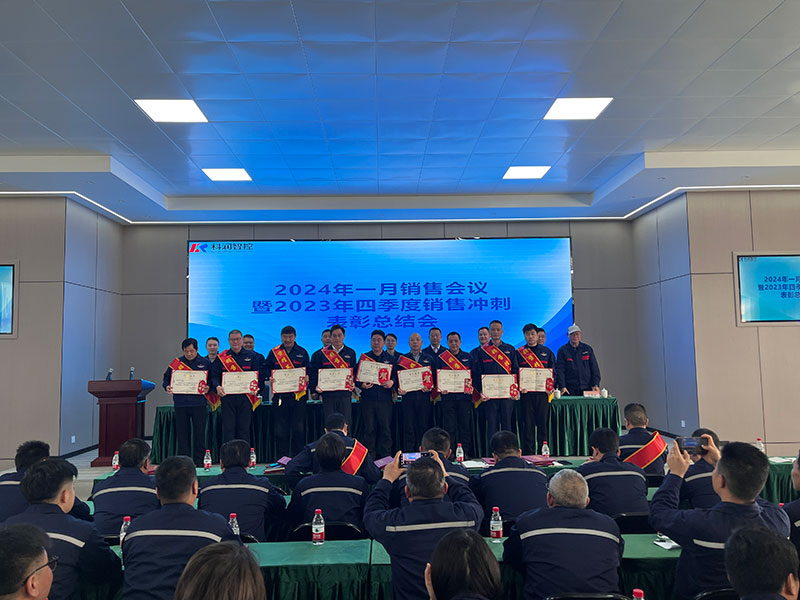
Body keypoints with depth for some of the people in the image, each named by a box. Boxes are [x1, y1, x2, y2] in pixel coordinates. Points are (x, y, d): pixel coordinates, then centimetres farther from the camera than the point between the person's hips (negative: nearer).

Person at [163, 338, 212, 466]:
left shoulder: (205, 363, 6)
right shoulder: (176, 363, 9)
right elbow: (166, 378, 15)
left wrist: (208, 388, -12)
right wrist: (167, 387, -5)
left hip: (199, 403, -1)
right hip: (181, 403, 2)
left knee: (199, 433, 1)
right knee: (182, 433, 5)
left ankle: (199, 462, 9)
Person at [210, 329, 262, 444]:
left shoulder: (251, 356, 8)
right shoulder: (222, 357, 9)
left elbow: (258, 374, 4)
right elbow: (214, 375, 5)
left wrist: (256, 388, -12)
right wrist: (217, 387, -14)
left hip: (245, 397, 0)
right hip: (227, 397, 0)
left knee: (244, 429, 4)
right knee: (228, 429, 1)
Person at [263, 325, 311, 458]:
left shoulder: (302, 352, 9)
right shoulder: (274, 352, 9)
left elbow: (309, 370, 10)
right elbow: (266, 368, 13)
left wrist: (307, 377, -10)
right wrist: (270, 377, -6)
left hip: (298, 394, 0)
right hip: (280, 394, 0)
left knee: (299, 428, 0)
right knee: (280, 428, 2)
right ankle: (282, 457, 12)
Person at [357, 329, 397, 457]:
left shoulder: (390, 359, 11)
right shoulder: (363, 357, 10)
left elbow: (396, 375, 7)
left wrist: (392, 382, -13)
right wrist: (362, 384, -12)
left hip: (385, 399, 0)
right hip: (368, 399, 0)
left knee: (385, 428, 0)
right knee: (369, 429, 1)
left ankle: (386, 456, 8)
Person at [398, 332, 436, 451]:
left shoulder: (430, 358, 14)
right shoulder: (402, 358, 13)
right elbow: (397, 377, 9)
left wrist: (431, 387, -9)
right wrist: (399, 389, -8)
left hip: (425, 396, 0)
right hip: (408, 397, 0)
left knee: (424, 427, -1)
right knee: (408, 427, -1)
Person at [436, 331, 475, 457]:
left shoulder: (468, 357, 11)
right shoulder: (441, 358, 9)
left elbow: (474, 376, 9)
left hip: (464, 396, 1)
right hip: (448, 397, 0)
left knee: (465, 426, 2)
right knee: (449, 427, -1)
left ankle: (465, 453, 9)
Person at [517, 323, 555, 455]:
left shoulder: (547, 352, 12)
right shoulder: (519, 353, 9)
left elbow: (553, 372, 10)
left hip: (543, 393, 1)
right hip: (526, 393, -1)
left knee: (543, 423, 2)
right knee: (528, 423, 0)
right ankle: (529, 453, 6)